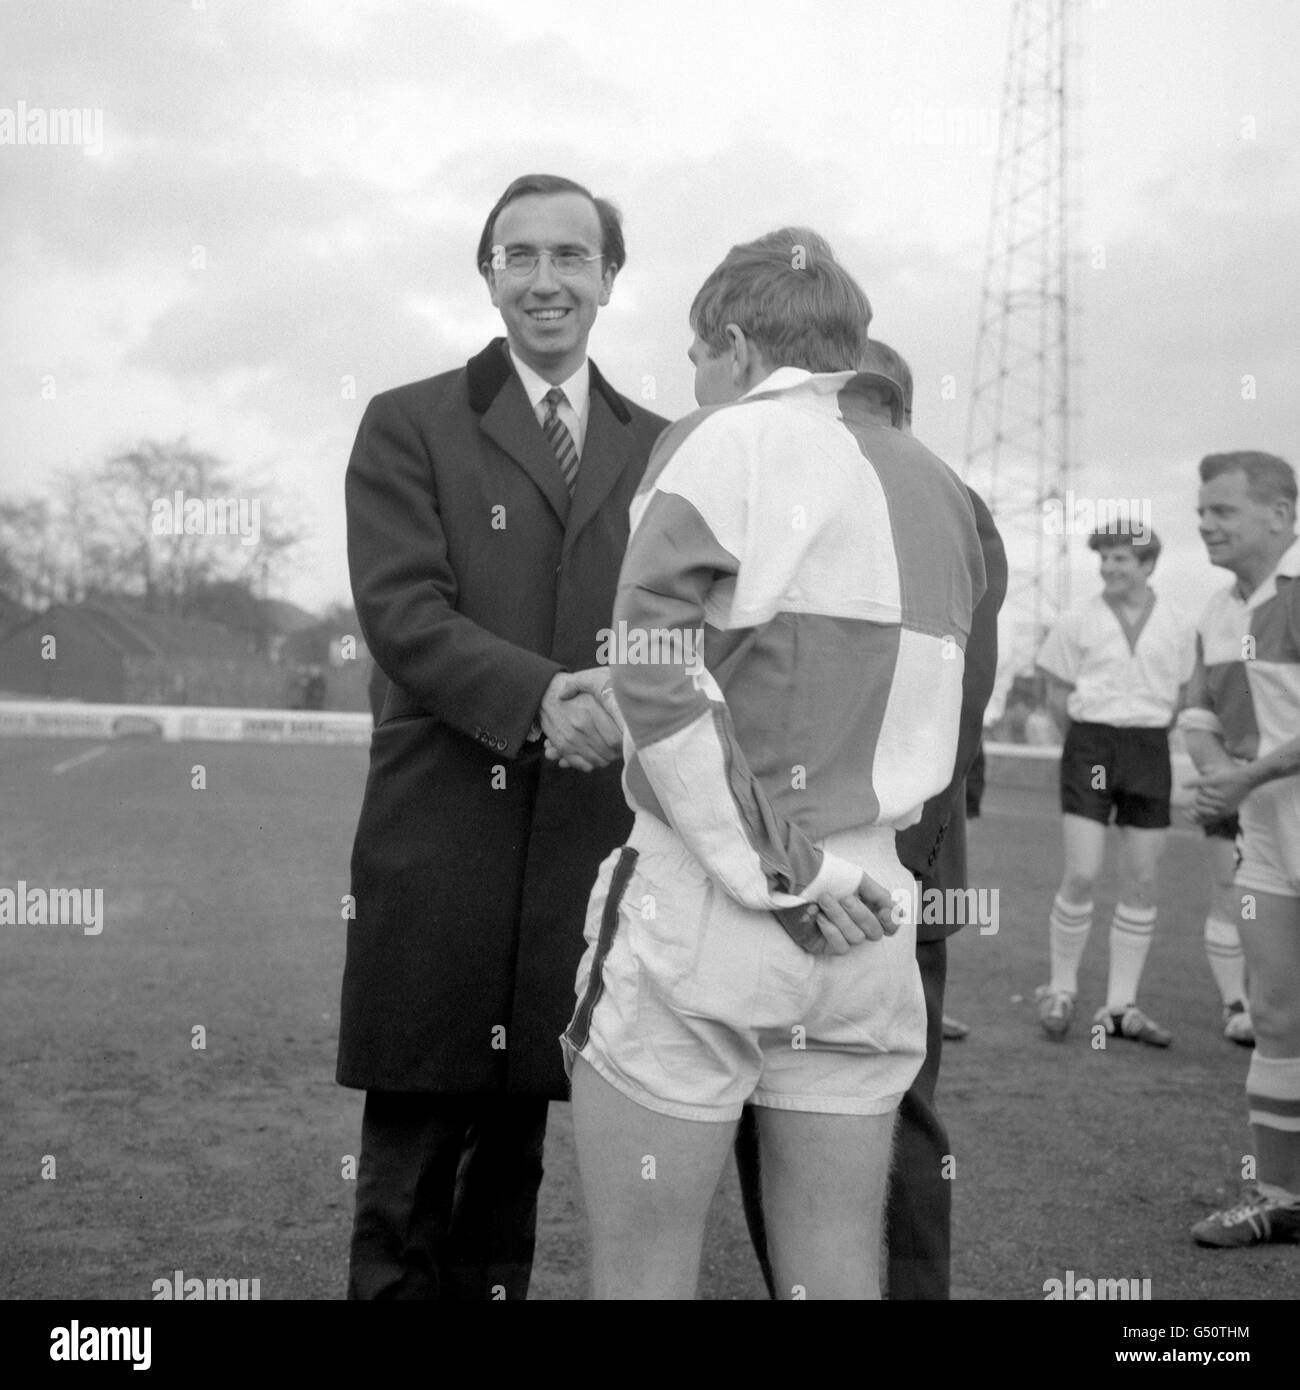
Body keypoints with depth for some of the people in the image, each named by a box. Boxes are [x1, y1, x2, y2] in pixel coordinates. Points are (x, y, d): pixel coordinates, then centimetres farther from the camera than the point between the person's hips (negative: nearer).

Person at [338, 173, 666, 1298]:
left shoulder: (657, 447, 14)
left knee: (511, 1172, 13)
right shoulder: (410, 425, 4)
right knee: (407, 1184, 2)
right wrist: (540, 696, -24)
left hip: (585, 844, 3)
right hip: (440, 842, -3)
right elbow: (402, 611, -9)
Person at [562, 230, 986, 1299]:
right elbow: (929, 712, 13)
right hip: (871, 919, 6)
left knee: (641, 1276, 4)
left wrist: (775, 875, -13)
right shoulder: (938, 490, 15)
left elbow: (653, 674, -15)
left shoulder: (729, 443, -4)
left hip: (701, 906, -6)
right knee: (838, 1274, 12)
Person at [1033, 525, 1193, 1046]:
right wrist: (1096, 738, 8)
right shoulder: (1077, 624, -1)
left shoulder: (1175, 629, 4)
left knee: (1141, 881, 3)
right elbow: (1057, 696, 6)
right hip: (1089, 749, -3)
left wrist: (1144, 737, 10)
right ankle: (1061, 989, 8)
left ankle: (1120, 1008, 11)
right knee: (1082, 874, -11)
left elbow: (1176, 699, 14)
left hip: (1150, 754, 3)